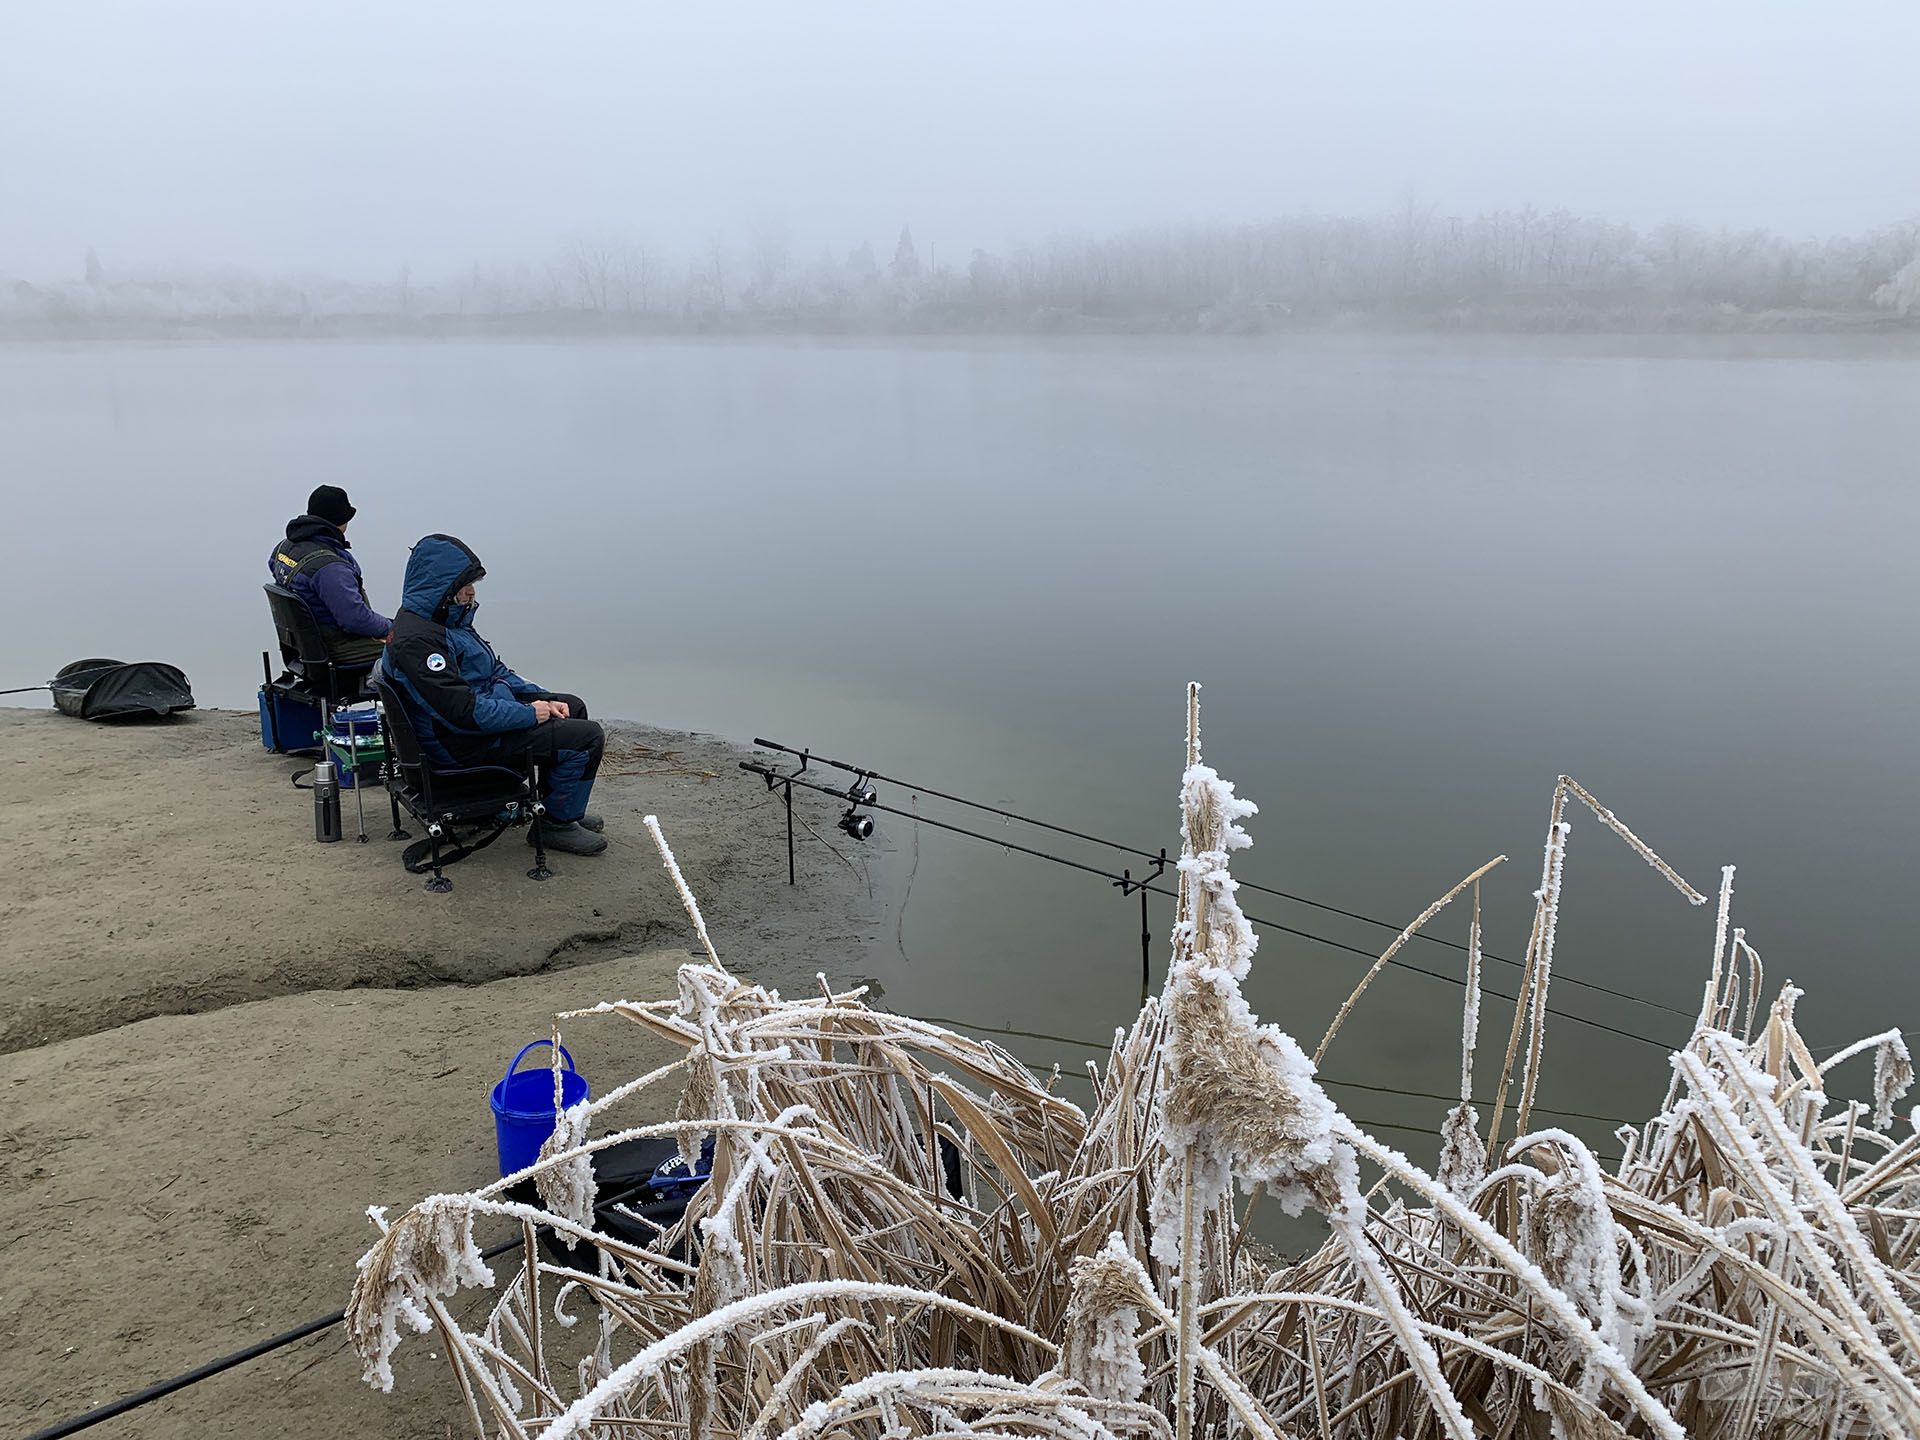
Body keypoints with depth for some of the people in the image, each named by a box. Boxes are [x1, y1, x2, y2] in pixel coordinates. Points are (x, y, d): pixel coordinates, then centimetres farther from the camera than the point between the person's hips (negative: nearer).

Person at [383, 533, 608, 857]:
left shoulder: (447, 619, 9)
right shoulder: (416, 640, -25)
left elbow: (495, 671, 17)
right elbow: (464, 711, -29)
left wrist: (542, 698, 5)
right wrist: (530, 714, -20)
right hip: (466, 742, -11)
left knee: (573, 706, 23)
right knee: (586, 737, -15)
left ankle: (562, 808, 28)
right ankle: (557, 825, 1)